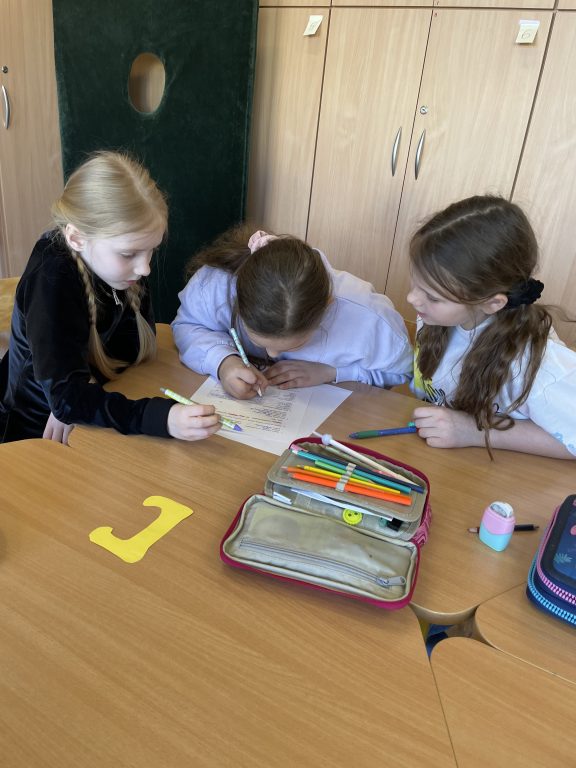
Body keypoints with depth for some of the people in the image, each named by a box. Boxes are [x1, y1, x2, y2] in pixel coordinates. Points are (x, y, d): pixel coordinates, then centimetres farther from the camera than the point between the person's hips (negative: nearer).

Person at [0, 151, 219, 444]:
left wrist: (86, 385, -23)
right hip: (37, 436, -6)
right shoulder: (52, 281, -26)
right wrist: (162, 417, -46)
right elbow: (66, 397, -32)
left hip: (91, 428, 6)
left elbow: (139, 335, -6)